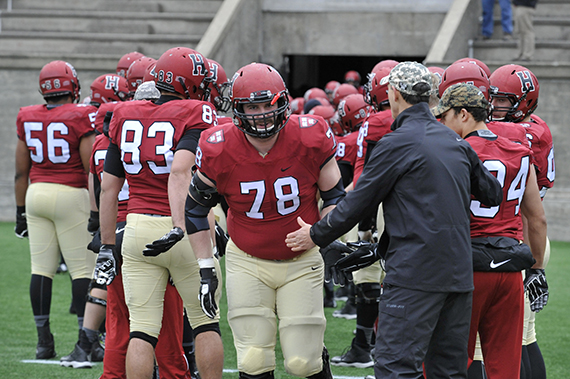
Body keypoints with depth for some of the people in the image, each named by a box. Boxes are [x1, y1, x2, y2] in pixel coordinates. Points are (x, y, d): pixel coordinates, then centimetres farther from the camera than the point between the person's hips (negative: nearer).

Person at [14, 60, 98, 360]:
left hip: (37, 194, 5)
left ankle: (43, 341, 7)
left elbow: (21, 171, 10)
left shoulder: (28, 119, 5)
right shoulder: (80, 117, -10)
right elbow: (90, 168, -11)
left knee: (41, 269, 6)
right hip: (71, 195, -5)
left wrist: (21, 210, 18)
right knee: (83, 269, 0)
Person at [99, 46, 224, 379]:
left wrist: (107, 245, 16)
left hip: (138, 228, 4)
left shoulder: (126, 117, 8)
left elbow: (109, 187, 10)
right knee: (206, 323, 12)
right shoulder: (196, 116, -7)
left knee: (142, 329, 4)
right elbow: (180, 171, -25)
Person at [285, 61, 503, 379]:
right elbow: (494, 193, 22)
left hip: (416, 273, -7)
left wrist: (316, 235, 12)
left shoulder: (397, 144, -8)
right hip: (459, 273, 7)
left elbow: (360, 202, -2)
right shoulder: (455, 142, 13)